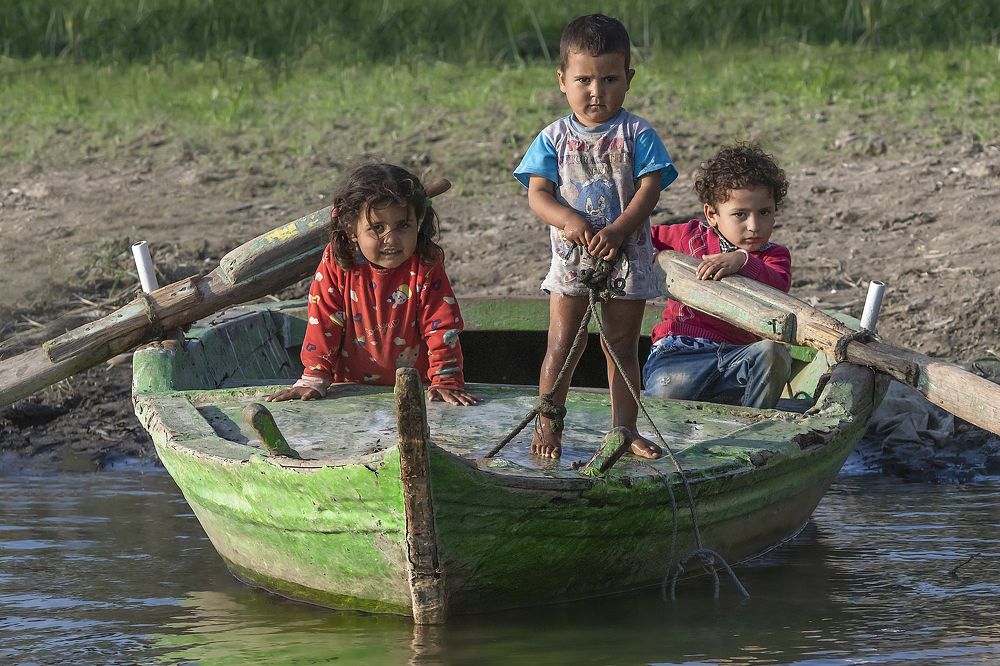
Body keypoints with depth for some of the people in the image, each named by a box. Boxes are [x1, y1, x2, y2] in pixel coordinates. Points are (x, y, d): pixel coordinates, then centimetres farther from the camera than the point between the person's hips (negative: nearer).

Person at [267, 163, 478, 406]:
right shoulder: (336, 263, -7)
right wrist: (314, 380, -9)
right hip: (353, 384, 1)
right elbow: (323, 323, -3)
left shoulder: (425, 266, -9)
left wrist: (447, 382, -17)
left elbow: (442, 327, -8)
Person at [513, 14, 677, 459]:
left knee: (622, 346, 8)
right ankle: (547, 427, 6)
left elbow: (649, 189, -10)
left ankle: (624, 429, 16)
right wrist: (569, 220, -24)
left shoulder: (638, 136, -2)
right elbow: (537, 193, -4)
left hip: (626, 257, 0)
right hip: (571, 256, 0)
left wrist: (617, 231, -24)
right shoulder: (553, 138, 2)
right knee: (562, 346, -2)